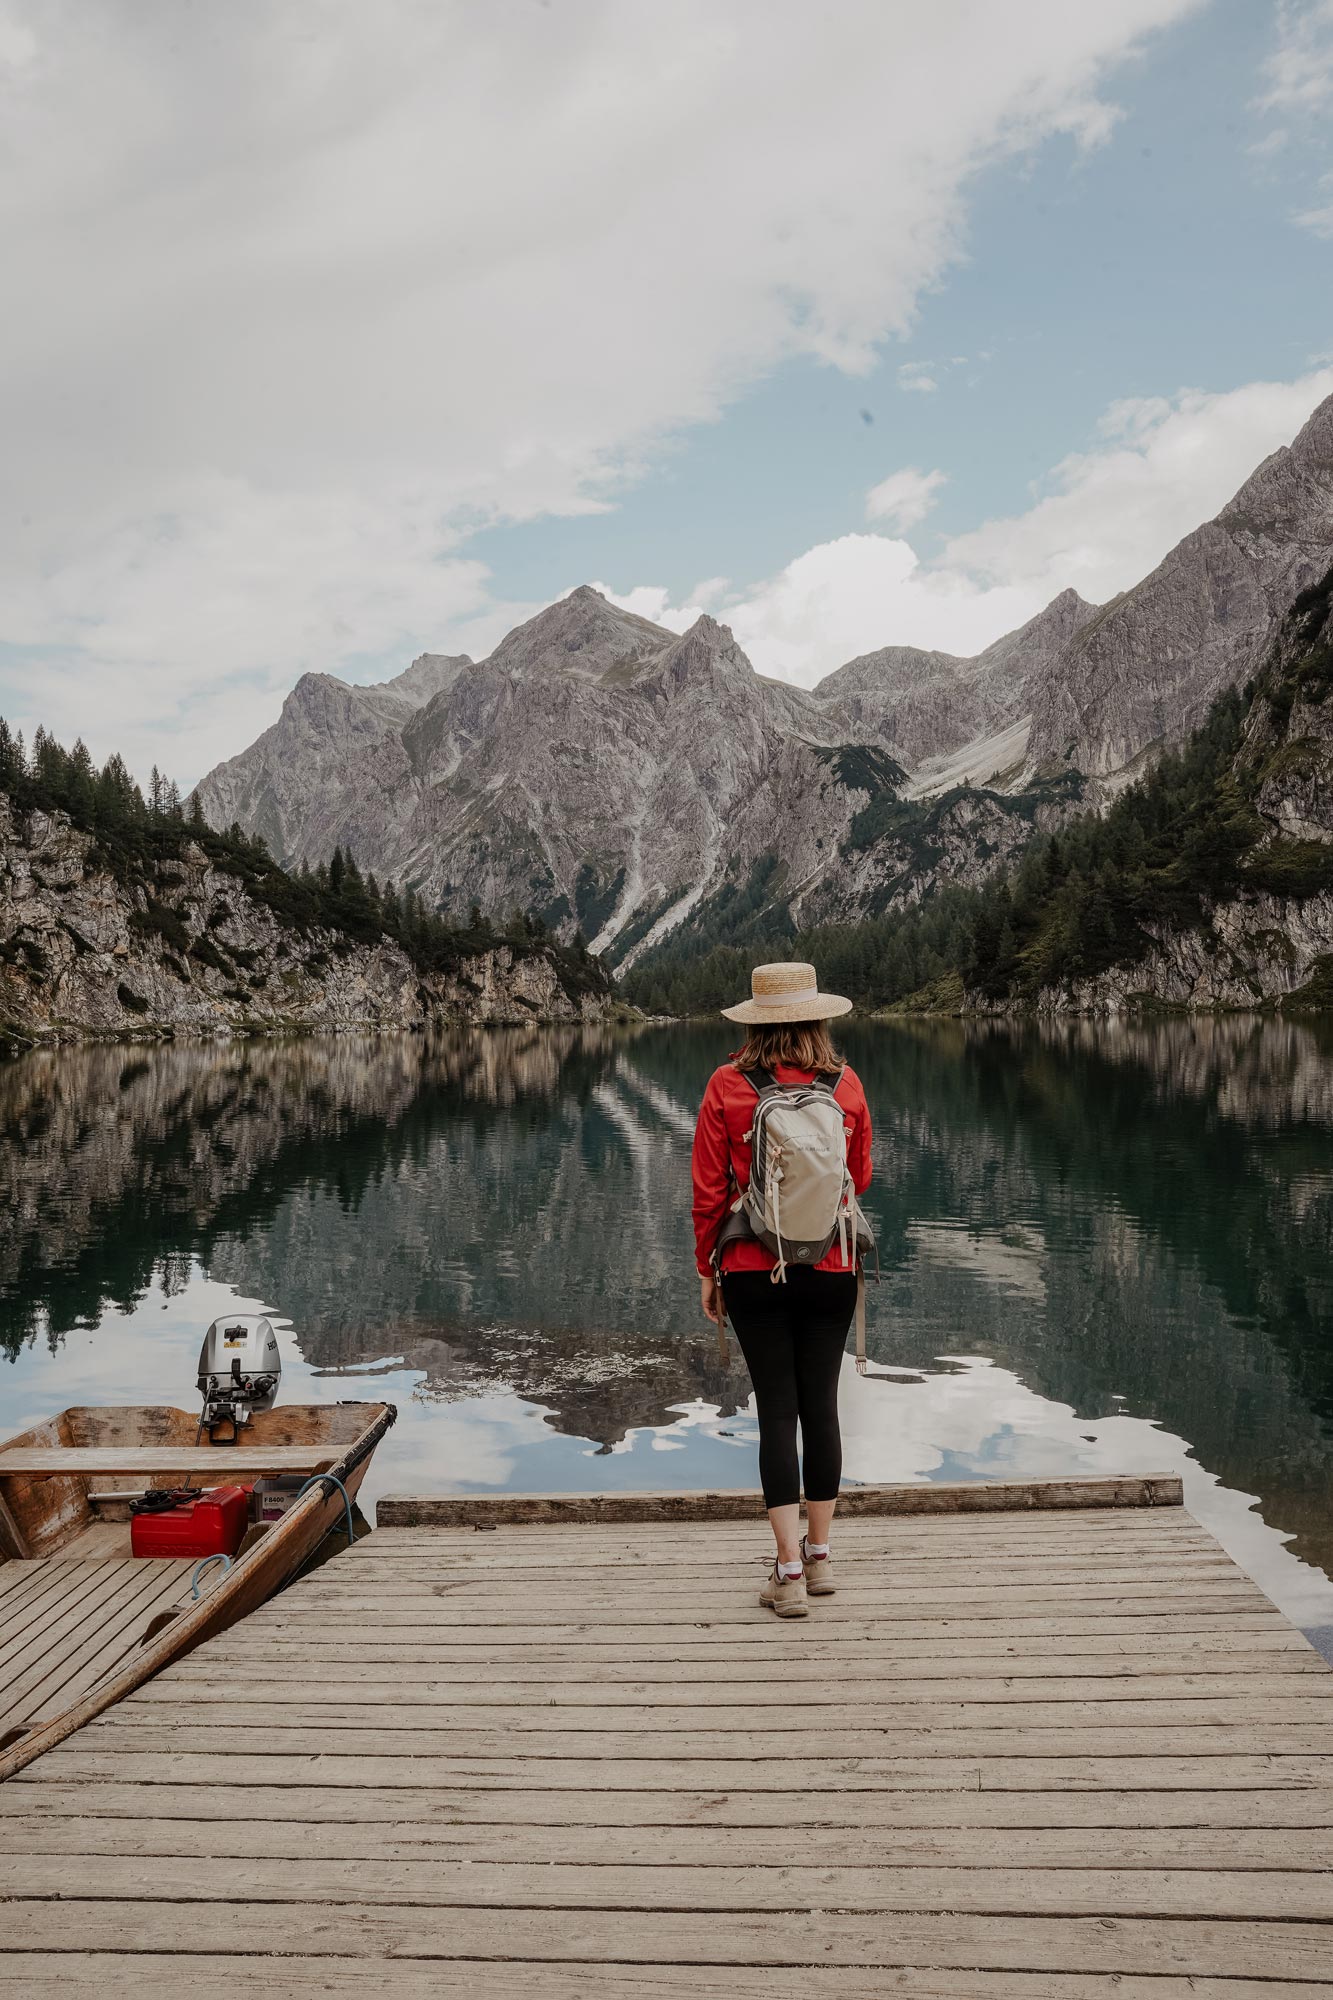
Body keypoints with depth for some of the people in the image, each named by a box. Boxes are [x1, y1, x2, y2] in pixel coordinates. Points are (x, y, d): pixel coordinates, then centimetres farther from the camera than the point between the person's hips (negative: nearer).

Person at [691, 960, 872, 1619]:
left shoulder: (728, 1086, -8)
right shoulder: (846, 1084, -4)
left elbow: (708, 1191, -5)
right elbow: (859, 1180, 8)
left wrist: (707, 1271, 6)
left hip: (752, 1272, -1)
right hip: (831, 1269, 2)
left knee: (777, 1411, 5)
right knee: (821, 1405, 13)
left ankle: (789, 1572, 5)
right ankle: (819, 1557, 26)